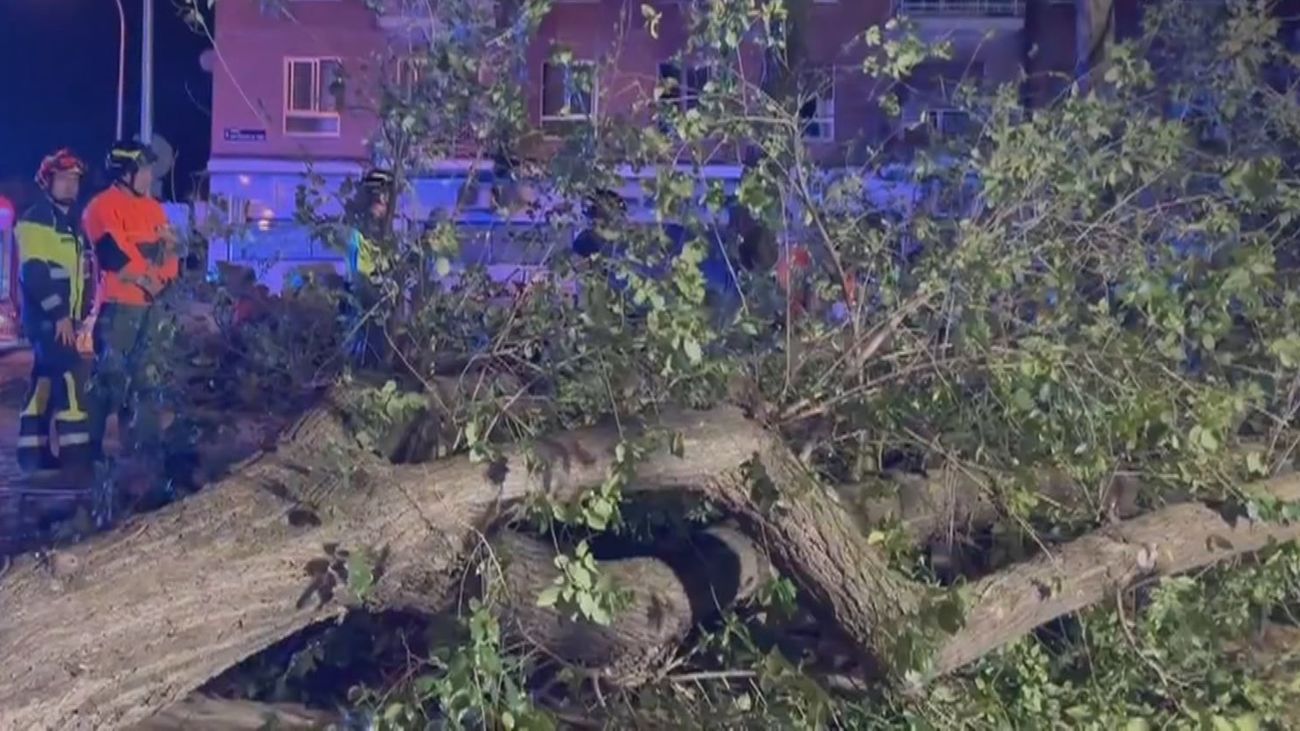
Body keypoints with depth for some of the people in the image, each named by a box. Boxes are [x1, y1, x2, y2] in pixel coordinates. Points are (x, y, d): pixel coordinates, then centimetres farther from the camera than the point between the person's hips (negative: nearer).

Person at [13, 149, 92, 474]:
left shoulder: (72, 223, 19)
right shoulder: (34, 221, -8)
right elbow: (33, 272, -18)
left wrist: (78, 314, 14)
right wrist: (59, 314, -22)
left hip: (61, 316, 9)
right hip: (44, 314, -9)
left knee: (45, 382, 11)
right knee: (70, 377, -16)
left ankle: (32, 453, 16)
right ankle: (76, 457, -18)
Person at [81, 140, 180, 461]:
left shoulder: (153, 209, 19)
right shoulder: (103, 206, -4)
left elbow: (171, 250, 13)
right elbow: (113, 253, -14)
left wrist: (165, 281, -6)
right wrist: (147, 280, -10)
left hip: (153, 305, 8)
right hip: (119, 305, -8)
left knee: (147, 378, 12)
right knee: (110, 377, -9)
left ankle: (144, 446, 20)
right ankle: (91, 446, -3)